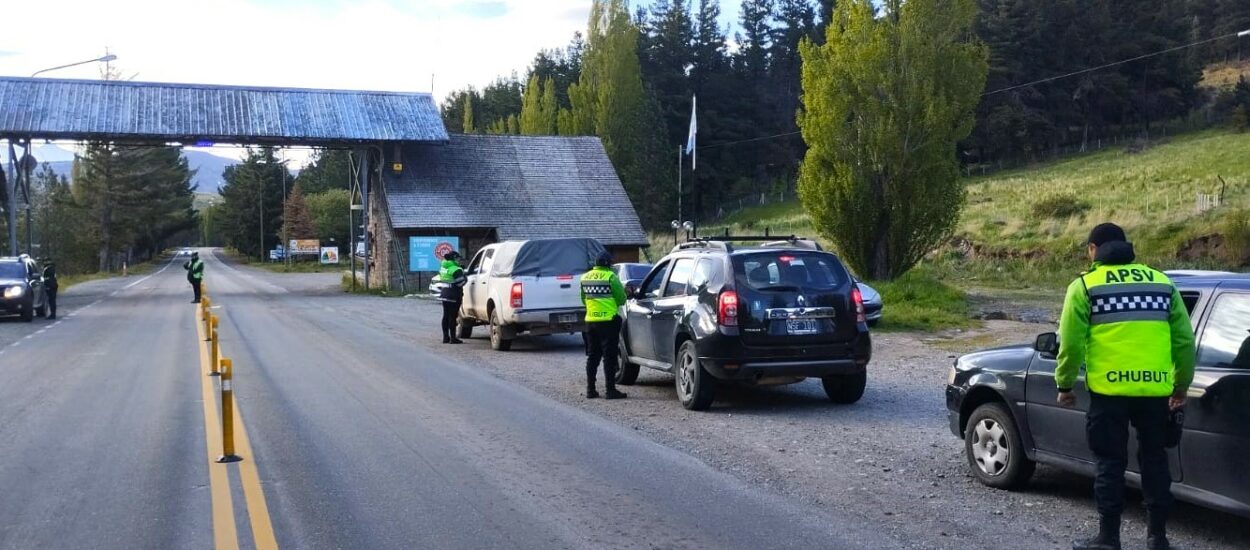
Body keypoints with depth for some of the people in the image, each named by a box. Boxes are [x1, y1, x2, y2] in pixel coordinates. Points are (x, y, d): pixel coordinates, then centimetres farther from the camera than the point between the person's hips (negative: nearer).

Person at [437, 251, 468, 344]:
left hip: (444, 294, 8)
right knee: (452, 316, -5)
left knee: (446, 315, 12)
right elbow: (460, 282, -19)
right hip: (453, 296, -8)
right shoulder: (456, 270, -16)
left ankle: (445, 337, 17)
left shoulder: (443, 268, 11)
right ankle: (453, 338, -4)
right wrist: (465, 278, 1)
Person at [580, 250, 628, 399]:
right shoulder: (610, 276, -12)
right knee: (609, 356, -2)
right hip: (608, 321, -6)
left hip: (590, 321, 6)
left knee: (593, 356, 13)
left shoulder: (585, 277, 8)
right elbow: (621, 299, -9)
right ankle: (611, 390, -2)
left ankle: (590, 389, 15)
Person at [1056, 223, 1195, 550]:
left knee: (1110, 463, 5)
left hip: (1109, 389, -3)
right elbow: (1185, 341, 13)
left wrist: (1064, 384, 8)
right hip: (1155, 389, 4)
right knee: (1154, 460, 16)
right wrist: (1181, 385, 23)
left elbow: (1071, 343, -4)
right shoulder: (1162, 283, 12)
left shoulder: (1085, 286, 0)